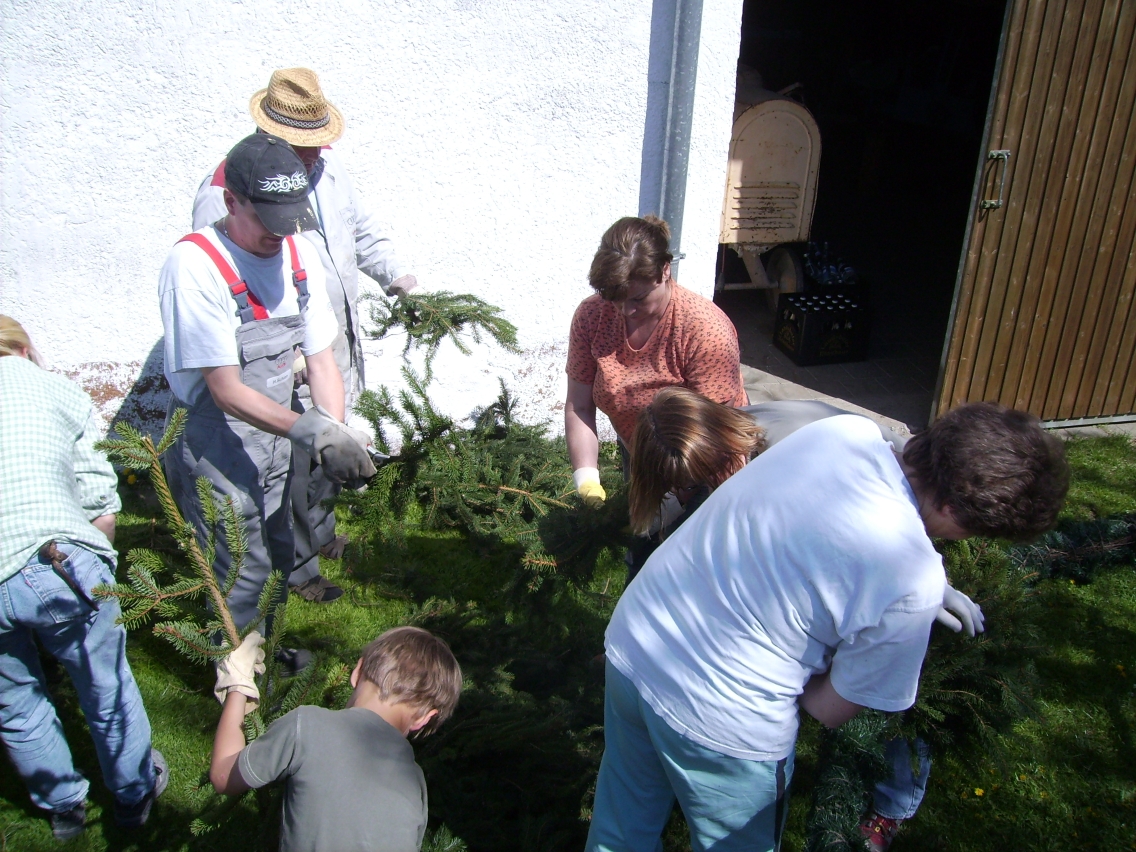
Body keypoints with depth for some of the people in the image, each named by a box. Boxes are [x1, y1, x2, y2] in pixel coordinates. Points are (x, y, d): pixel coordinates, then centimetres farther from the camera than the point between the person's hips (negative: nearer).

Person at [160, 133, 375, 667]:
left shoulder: (299, 255, -4)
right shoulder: (195, 265, -24)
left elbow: (320, 359, -4)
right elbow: (226, 389, -24)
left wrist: (334, 434, -20)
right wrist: (309, 432, -34)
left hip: (273, 441, 7)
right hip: (213, 449, -6)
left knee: (277, 558, 24)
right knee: (241, 574, 5)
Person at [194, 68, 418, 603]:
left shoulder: (327, 167, 3)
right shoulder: (226, 191, -20)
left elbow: (362, 228, 17)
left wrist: (397, 275, 0)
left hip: (338, 348, 7)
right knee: (291, 467, 5)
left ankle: (320, 531, 49)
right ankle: (298, 567, 27)